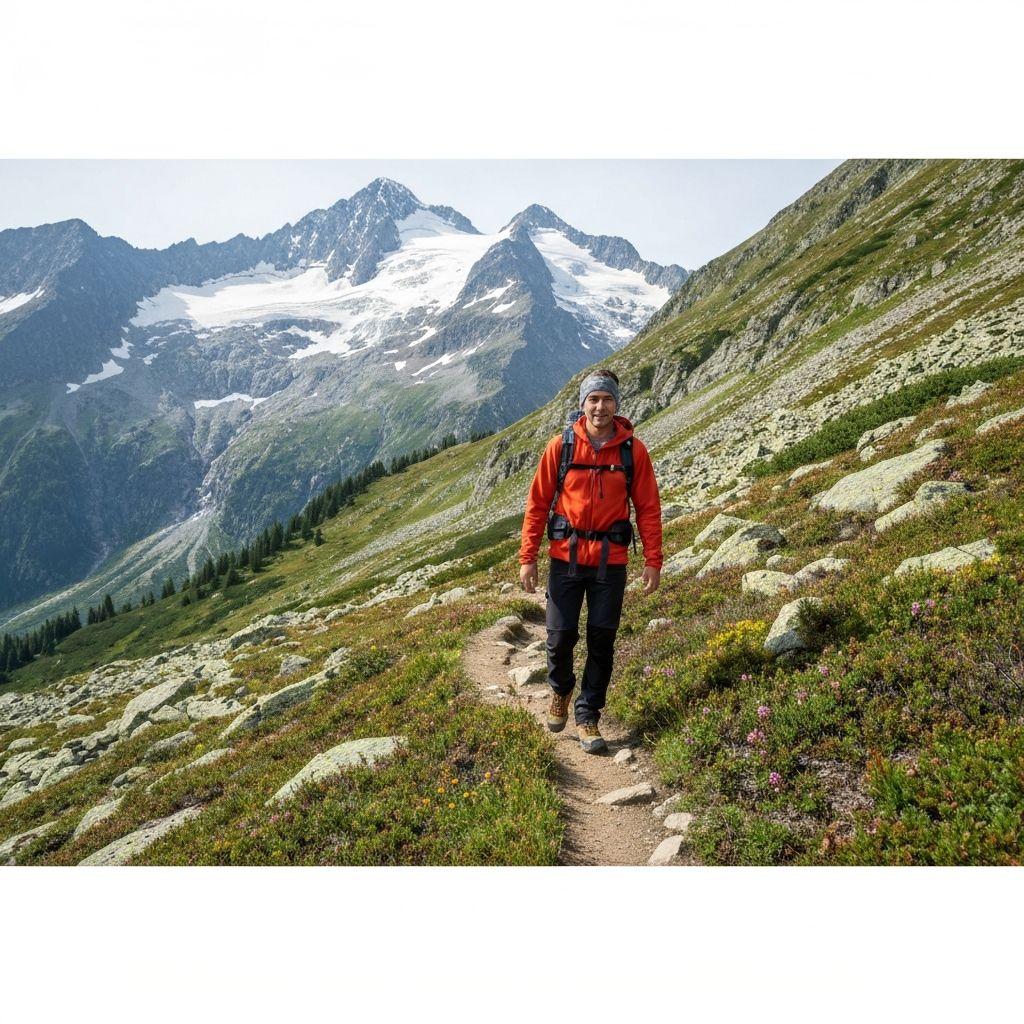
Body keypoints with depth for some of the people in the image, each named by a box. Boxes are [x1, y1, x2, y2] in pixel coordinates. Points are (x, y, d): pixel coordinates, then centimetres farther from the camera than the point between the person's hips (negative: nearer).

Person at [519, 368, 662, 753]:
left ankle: (587, 716, 22)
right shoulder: (560, 446, -4)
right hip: (566, 558, 0)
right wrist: (528, 557, -3)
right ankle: (560, 691, 35)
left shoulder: (633, 450, -2)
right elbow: (538, 502, -1)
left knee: (602, 642, 6)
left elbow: (648, 507, 1)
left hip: (610, 561, 1)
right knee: (561, 636, 4)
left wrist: (653, 560, -4)